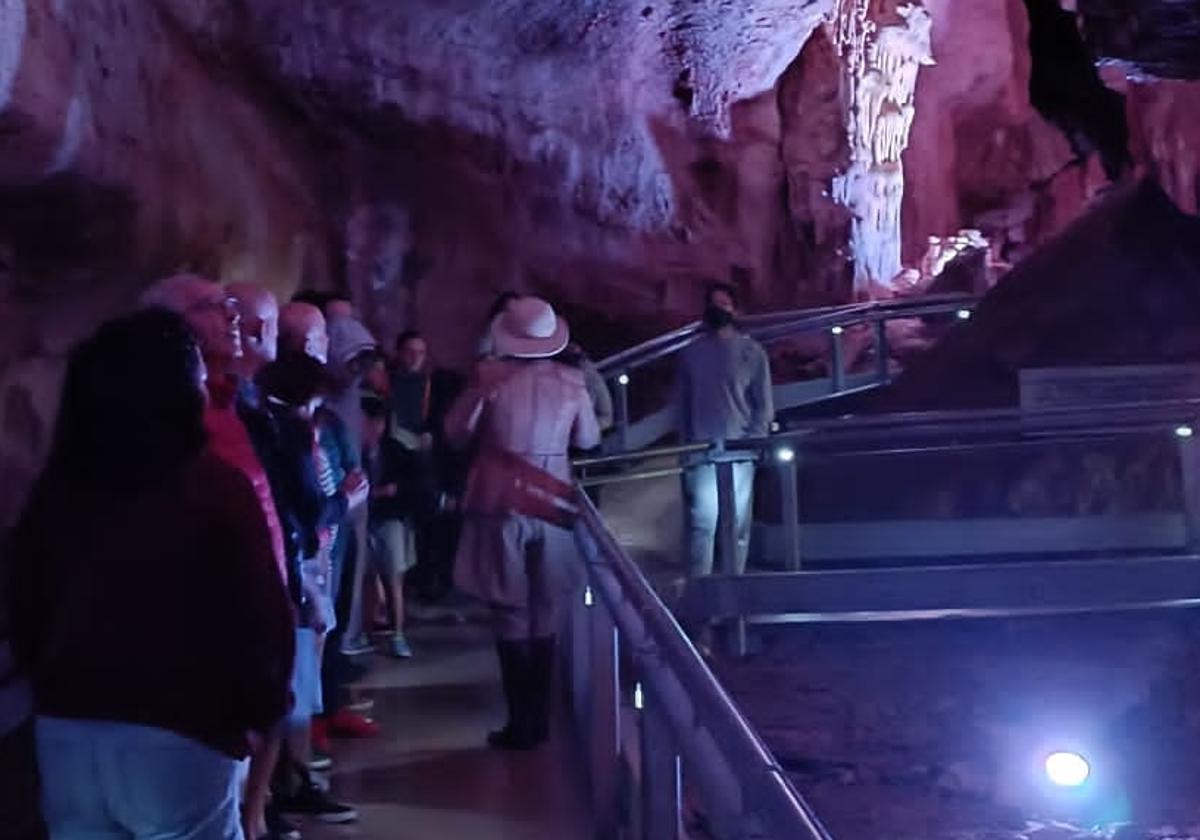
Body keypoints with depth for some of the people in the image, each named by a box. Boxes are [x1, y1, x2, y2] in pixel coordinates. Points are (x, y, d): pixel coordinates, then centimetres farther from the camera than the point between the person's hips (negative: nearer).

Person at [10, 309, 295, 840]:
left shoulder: (53, 488, 5)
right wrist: (260, 709, 5)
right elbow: (260, 616, -11)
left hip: (65, 730, 5)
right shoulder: (218, 485, -11)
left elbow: (26, 614, 13)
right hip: (178, 734, -5)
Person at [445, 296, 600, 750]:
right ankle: (539, 719, 18)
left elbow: (456, 432, 0)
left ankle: (521, 725, 4)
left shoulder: (489, 375, -10)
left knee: (511, 614, 4)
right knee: (544, 611, 13)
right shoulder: (571, 380, -3)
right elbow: (588, 439, 10)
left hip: (503, 503, -2)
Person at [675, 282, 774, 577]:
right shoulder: (691, 353, 10)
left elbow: (764, 405, 3)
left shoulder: (751, 351, 5)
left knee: (738, 523, 4)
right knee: (701, 522, -2)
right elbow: (682, 403, 10)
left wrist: (752, 443, -8)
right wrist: (686, 445, 2)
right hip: (702, 452, 1)